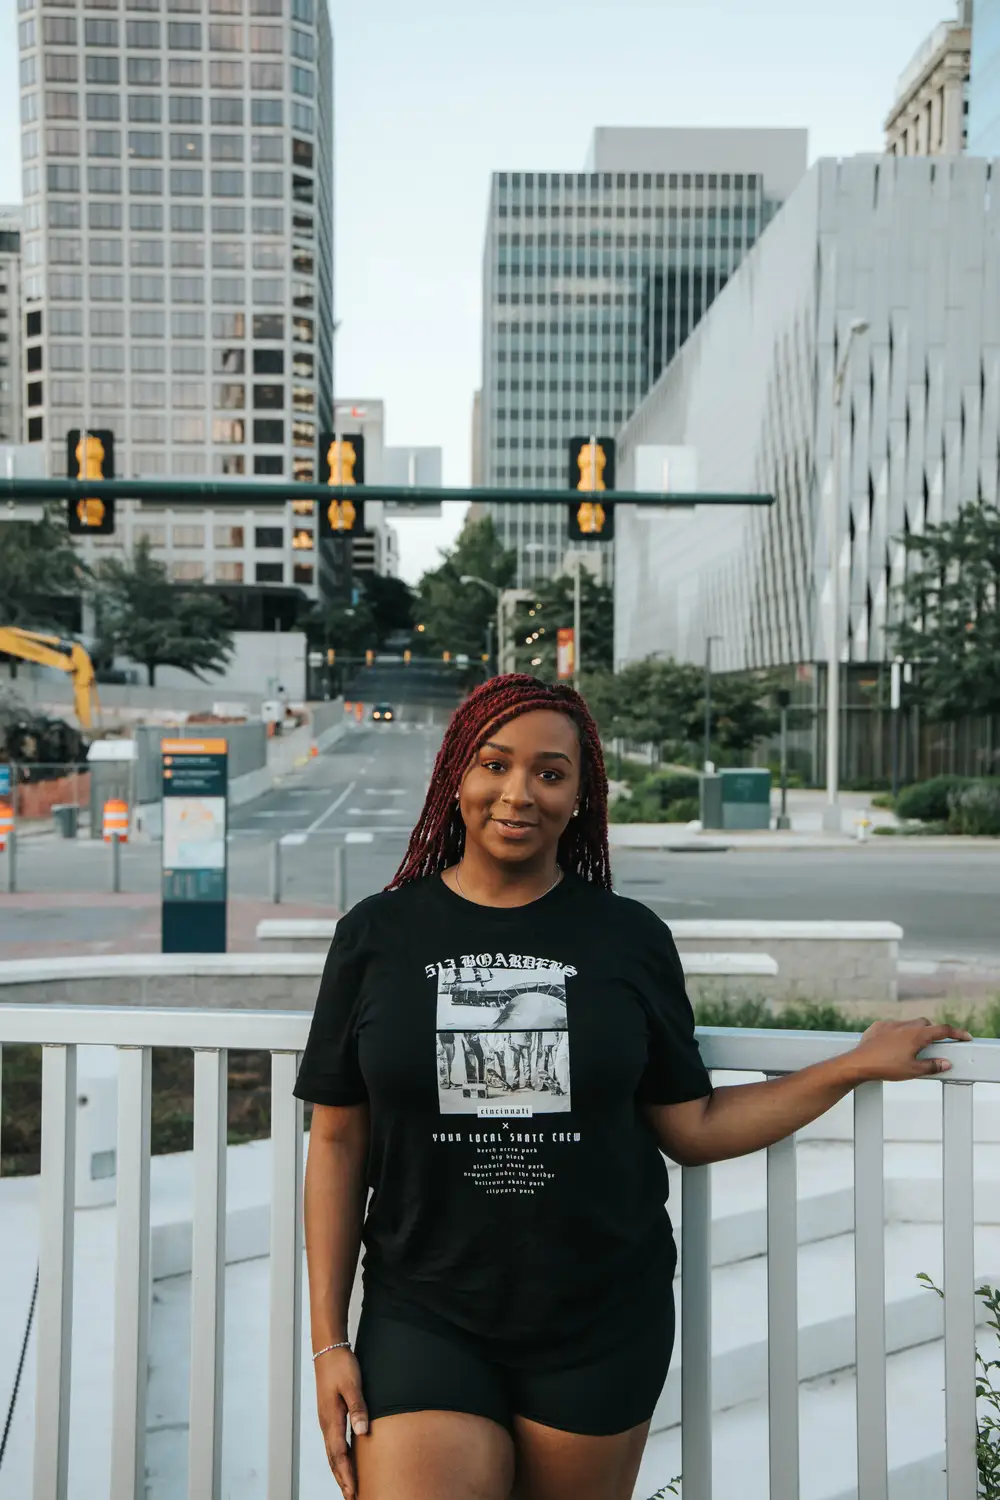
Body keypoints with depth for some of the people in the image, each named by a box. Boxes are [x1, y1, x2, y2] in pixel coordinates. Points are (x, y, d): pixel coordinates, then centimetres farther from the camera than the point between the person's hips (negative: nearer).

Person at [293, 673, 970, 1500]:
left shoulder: (630, 938, -1)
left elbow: (692, 1130, 3)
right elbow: (339, 1143, 0)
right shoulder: (378, 934, -3)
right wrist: (328, 1341, -1)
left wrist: (860, 1063, 1)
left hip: (602, 1328, 1)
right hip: (425, 1317, -1)